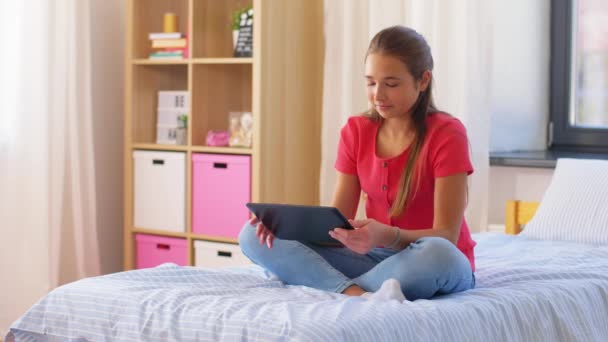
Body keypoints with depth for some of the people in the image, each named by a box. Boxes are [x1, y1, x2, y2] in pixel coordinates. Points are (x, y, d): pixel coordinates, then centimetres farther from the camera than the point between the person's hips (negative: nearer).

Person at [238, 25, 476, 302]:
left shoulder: (447, 134, -12)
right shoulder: (355, 132, 4)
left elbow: (446, 236, -18)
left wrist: (386, 236, -37)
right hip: (375, 258, 5)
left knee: (435, 254, -43)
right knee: (253, 235, -13)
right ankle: (363, 296, -35)